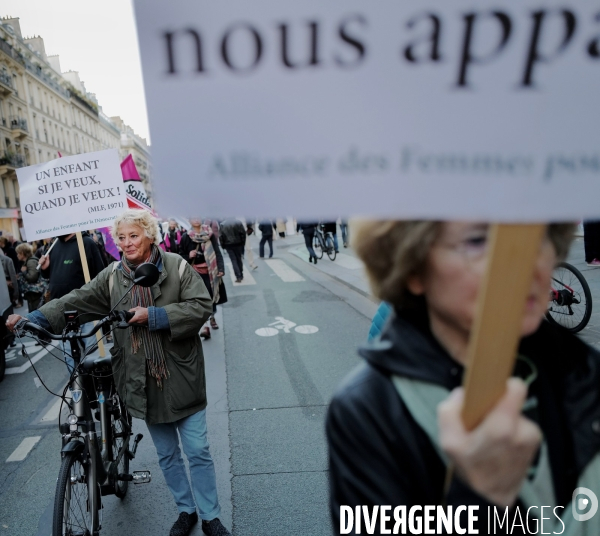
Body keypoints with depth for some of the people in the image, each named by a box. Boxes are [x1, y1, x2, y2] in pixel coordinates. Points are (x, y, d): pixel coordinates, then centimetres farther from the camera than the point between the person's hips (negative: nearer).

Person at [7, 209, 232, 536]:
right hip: (142, 380, 3)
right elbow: (76, 301, -2)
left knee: (197, 451, 7)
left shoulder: (176, 266, -8)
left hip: (180, 376, -3)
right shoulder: (112, 275, 3)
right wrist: (33, 318, -15)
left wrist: (153, 315, -20)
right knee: (166, 454, 19)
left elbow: (202, 306, -15)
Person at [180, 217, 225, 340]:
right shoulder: (186, 237, -1)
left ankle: (212, 317, 38)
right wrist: (189, 256, -16)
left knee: (211, 296, 13)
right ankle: (205, 326, -7)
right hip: (195, 273, -1)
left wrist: (220, 268, -13)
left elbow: (217, 253, -3)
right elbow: (181, 256, 6)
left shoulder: (210, 235, 0)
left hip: (210, 272, 2)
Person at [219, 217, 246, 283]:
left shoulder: (222, 224, -4)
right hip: (238, 244, 1)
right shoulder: (238, 222, -6)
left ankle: (238, 277, -6)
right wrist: (243, 243, 3)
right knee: (239, 259, 15)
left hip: (228, 245, -1)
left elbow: (221, 236, -5)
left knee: (234, 260, 3)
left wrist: (223, 246, 4)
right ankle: (241, 275, 22)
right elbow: (243, 233, -6)